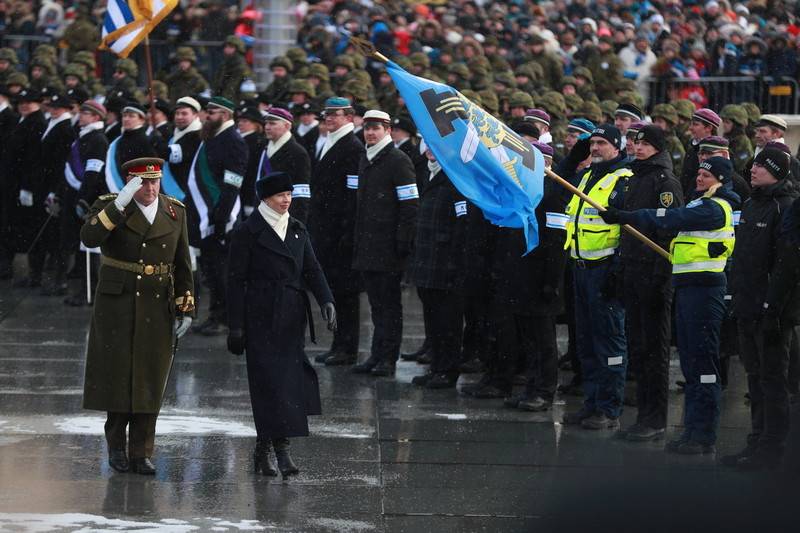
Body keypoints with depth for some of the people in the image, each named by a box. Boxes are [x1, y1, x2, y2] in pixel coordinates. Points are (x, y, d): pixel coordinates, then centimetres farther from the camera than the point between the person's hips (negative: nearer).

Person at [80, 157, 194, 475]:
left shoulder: (174, 212, 5)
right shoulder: (109, 207, -4)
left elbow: (182, 265, 10)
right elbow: (89, 237, -24)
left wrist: (186, 310, 6)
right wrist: (122, 202, -29)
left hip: (158, 307, 2)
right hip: (117, 304, -2)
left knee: (149, 380, 1)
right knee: (118, 375, 1)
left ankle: (141, 454, 5)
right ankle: (116, 444, 20)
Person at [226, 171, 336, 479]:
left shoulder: (297, 230, 13)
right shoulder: (247, 232, -4)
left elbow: (311, 269, 10)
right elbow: (236, 280, -5)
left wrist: (326, 301, -8)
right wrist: (235, 326, -8)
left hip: (291, 320, 6)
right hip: (261, 319, -6)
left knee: (290, 381, 4)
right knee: (271, 382, -10)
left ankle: (263, 450, 15)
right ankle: (280, 450, -12)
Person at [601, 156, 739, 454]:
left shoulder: (715, 208, -13)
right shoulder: (701, 204, 20)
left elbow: (672, 220, -19)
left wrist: (627, 217, -18)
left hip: (703, 287, -10)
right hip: (687, 286, 10)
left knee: (703, 363, -9)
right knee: (689, 362, 13)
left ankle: (704, 437, -8)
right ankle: (693, 430, 18)